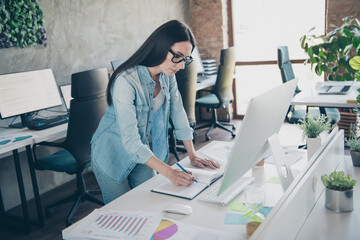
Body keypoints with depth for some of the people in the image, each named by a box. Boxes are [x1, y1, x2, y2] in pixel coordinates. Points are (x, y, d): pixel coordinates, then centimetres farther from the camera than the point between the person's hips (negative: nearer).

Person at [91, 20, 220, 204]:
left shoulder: (167, 74, -9)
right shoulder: (126, 81, -32)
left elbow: (177, 112, -1)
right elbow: (130, 142, -34)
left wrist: (192, 155, -4)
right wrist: (169, 173, -38)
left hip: (144, 152, 6)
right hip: (114, 155, -6)